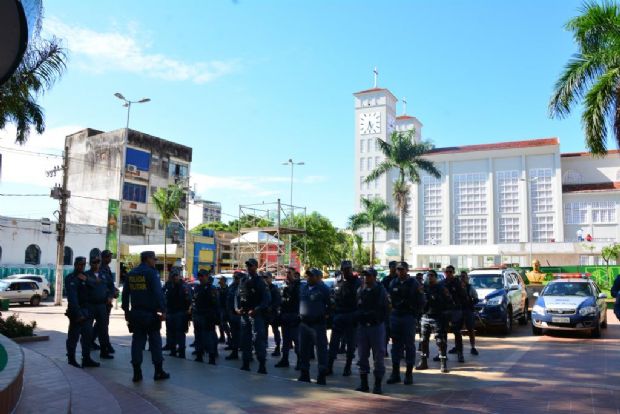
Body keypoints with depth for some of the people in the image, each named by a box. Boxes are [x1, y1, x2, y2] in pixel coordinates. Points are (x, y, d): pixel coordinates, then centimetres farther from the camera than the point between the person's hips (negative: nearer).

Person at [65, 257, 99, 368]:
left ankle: (86, 359, 13)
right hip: (76, 311, -7)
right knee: (73, 336, 2)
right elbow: (72, 297, -16)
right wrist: (78, 313, -21)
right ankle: (71, 358, 15)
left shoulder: (85, 276, 15)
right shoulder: (70, 278, -8)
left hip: (86, 311, 7)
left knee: (88, 335, 7)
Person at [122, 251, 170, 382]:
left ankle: (137, 372, 9)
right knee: (155, 341, 3)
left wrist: (126, 311, 18)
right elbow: (158, 293, -16)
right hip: (150, 314, -6)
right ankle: (159, 371, 7)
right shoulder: (151, 272, -10)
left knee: (137, 341, 9)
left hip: (135, 313, 6)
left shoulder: (131, 274, 10)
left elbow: (125, 293, 12)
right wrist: (162, 310, -13)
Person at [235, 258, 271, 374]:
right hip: (244, 314, 6)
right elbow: (237, 296, 17)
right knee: (245, 339, 10)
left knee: (258, 339, -11)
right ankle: (246, 363, 19)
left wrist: (256, 310, -17)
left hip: (256, 314, -6)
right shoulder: (243, 281, 13)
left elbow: (267, 299, -9)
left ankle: (262, 365, -8)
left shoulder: (260, 282, -3)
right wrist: (237, 308, 0)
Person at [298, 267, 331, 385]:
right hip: (304, 323, 6)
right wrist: (300, 314, 13)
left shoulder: (323, 288, -6)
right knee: (303, 349, 12)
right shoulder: (303, 287, 12)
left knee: (321, 349, -3)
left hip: (318, 323, -6)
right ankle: (304, 374, 23)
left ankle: (322, 375, 3)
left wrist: (326, 315, -9)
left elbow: (329, 304, -5)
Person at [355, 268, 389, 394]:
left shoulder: (380, 290, -4)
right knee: (362, 356, 8)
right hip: (362, 326, 4)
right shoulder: (360, 290, 8)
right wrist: (359, 317, 2)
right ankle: (363, 384, 18)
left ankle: (377, 385, 10)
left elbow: (385, 308, -5)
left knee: (378, 356, 1)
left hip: (376, 326, -4)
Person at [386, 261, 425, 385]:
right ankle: (395, 373, 14)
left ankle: (409, 374, 7)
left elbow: (421, 301, 0)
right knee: (396, 344, 7)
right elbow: (389, 299, 15)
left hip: (408, 317, -4)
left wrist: (414, 314, -5)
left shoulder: (413, 283, 0)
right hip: (395, 317, 4)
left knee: (409, 345, 0)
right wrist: (391, 311, 6)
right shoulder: (393, 283, 10)